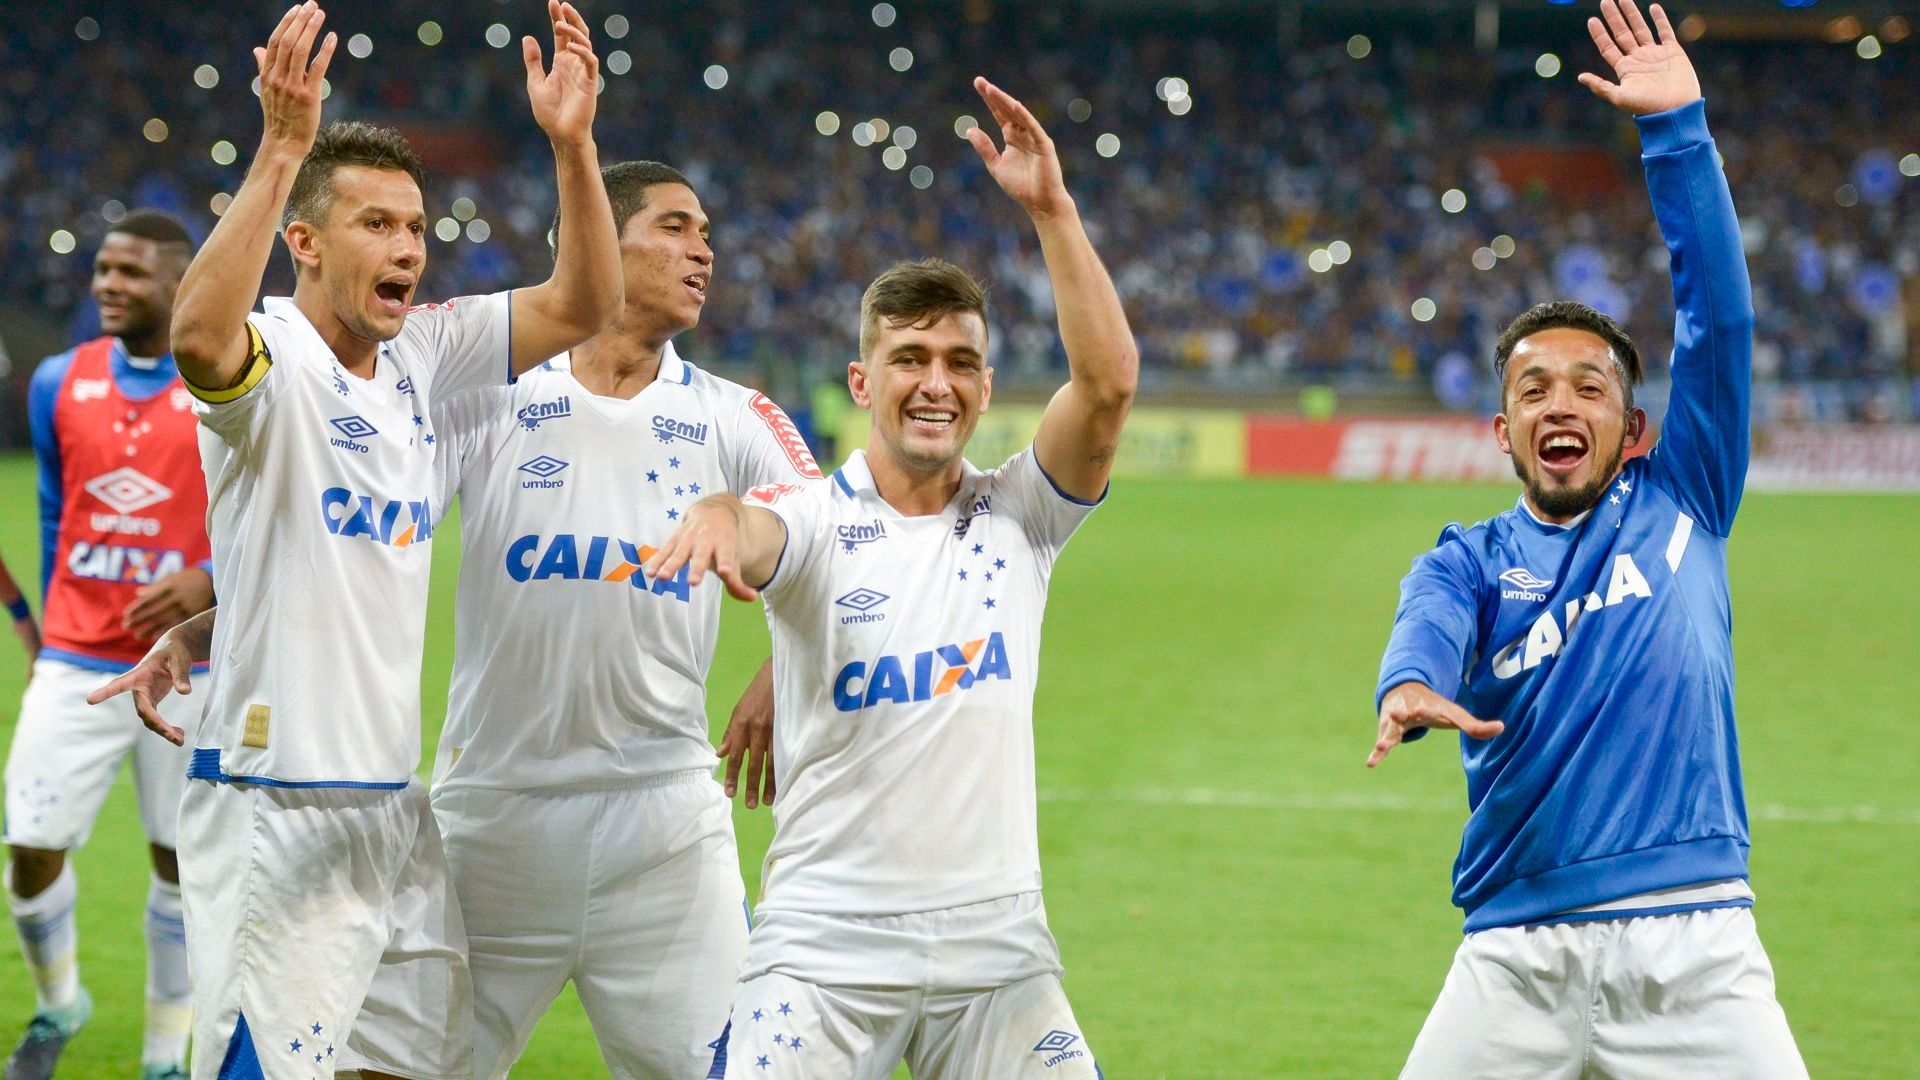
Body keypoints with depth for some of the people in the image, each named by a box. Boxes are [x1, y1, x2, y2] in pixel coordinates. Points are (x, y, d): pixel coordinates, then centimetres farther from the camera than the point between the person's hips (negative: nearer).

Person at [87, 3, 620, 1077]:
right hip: (278, 814, -8)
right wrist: (283, 148, -41)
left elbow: (581, 306, 9)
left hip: (396, 804, 8)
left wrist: (572, 142, -5)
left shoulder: (420, 354, 10)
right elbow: (200, 336, -35)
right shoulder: (272, 354, -12)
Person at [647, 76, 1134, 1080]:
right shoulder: (814, 522, -1)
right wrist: (718, 513, -50)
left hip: (998, 944, 2)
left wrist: (1050, 206, -15)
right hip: (826, 946, -2)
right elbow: (751, 536, -25)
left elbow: (1108, 382, -9)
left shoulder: (1018, 516, 6)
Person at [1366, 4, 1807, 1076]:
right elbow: (1431, 621, -11)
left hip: (1695, 946, -1)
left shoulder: (1681, 504, 14)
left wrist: (1678, 129, -1)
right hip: (1517, 953, 1)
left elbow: (1719, 311, 6)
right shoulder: (1470, 562, 14)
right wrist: (1413, 688, -35)